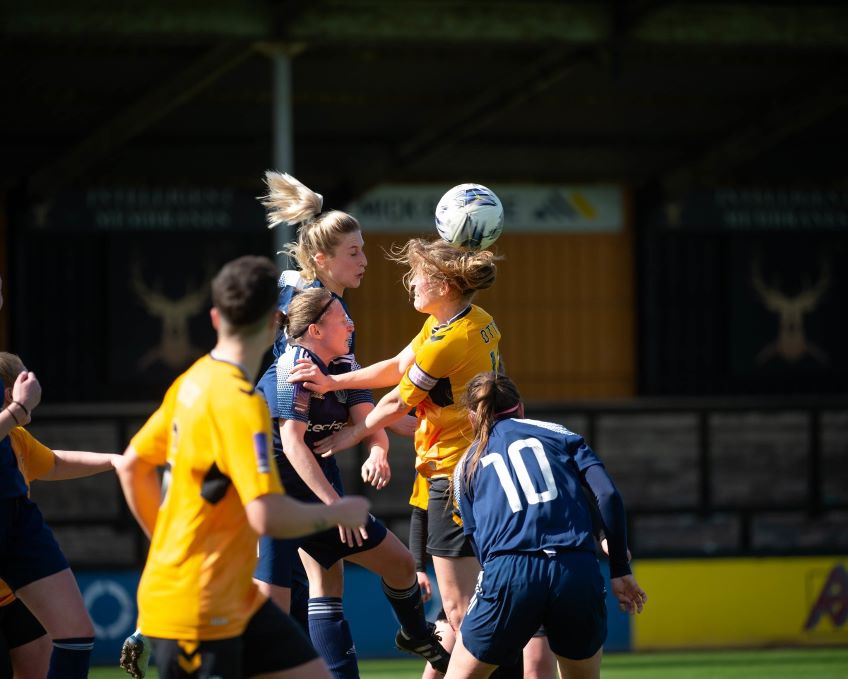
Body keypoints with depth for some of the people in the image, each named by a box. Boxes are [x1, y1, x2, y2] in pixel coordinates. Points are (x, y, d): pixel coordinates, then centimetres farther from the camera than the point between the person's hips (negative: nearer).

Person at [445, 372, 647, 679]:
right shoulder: (558, 434, 20)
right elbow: (608, 495, 8)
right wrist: (620, 571, 11)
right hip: (579, 572, 1)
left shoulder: (467, 465, 23)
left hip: (509, 574, -1)